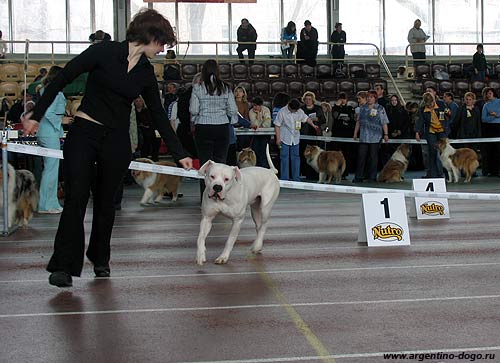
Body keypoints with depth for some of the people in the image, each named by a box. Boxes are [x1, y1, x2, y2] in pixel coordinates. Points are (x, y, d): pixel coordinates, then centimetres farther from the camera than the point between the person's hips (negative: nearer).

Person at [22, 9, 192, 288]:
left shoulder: (146, 71, 6)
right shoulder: (104, 52, -9)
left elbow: (159, 115, 12)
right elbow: (62, 79, -5)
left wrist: (180, 153, 12)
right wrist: (37, 116, -5)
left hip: (117, 141, 4)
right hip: (84, 134, -4)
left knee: (106, 201, 10)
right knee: (76, 199, -9)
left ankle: (100, 259, 28)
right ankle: (64, 267, -4)